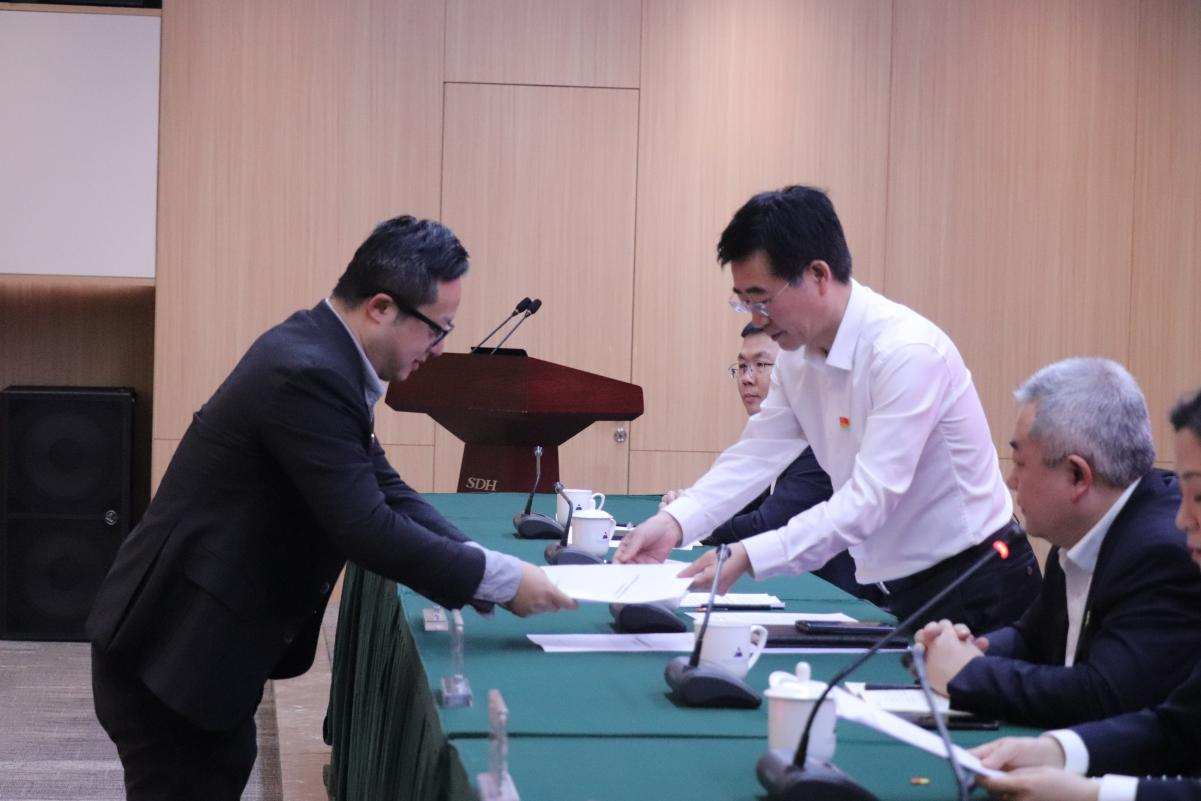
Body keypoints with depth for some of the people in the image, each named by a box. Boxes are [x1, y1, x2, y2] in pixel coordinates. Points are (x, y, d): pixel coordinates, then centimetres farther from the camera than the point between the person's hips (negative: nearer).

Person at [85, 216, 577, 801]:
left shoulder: (321, 354, 6)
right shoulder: (308, 374, -25)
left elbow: (384, 489, 10)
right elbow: (365, 527, -27)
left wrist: (479, 564, -3)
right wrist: (500, 580, -20)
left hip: (202, 639, 10)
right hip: (169, 647, -10)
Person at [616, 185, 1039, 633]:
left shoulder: (906, 352, -24)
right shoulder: (798, 354, 1)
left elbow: (870, 499, -30)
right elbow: (756, 454, 0)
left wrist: (747, 557, -36)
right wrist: (674, 522, -16)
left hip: (971, 583, -7)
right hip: (890, 585, 7)